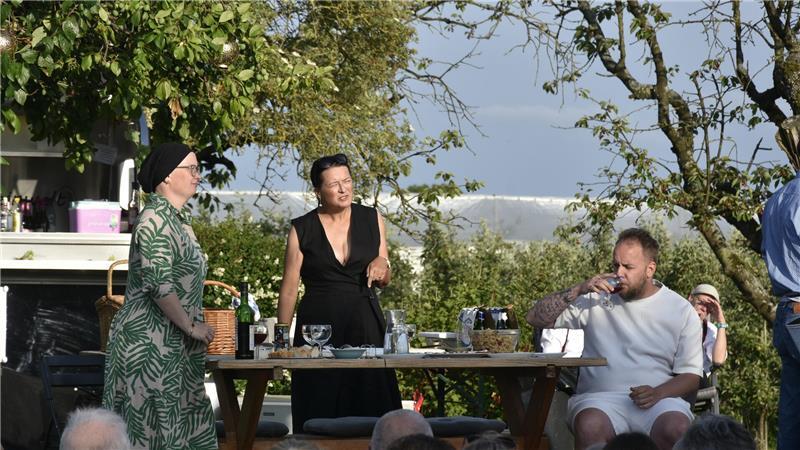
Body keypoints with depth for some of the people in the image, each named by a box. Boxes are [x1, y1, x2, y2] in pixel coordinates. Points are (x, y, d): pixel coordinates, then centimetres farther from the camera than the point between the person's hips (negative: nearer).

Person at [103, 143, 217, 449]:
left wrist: (195, 324, 18)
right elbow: (158, 283, -23)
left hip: (172, 343, 10)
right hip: (150, 342, -10)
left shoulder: (177, 219, 16)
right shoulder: (156, 219, -15)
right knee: (150, 423, -7)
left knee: (180, 422, 7)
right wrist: (191, 326, -15)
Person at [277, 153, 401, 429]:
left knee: (369, 406, -2)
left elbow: (384, 281, 17)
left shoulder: (371, 220, 9)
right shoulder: (302, 230, 2)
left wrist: (382, 264, -6)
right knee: (320, 414, -3)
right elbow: (289, 289, 3)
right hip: (318, 323, -2)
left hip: (365, 325, 2)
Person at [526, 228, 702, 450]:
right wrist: (578, 290, -2)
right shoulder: (597, 300, 14)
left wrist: (658, 393, -13)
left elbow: (691, 376, 9)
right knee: (590, 427, -37)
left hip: (658, 400, 0)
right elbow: (536, 317, 11)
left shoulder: (681, 311, 11)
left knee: (677, 429, -36)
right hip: (601, 398, 0)